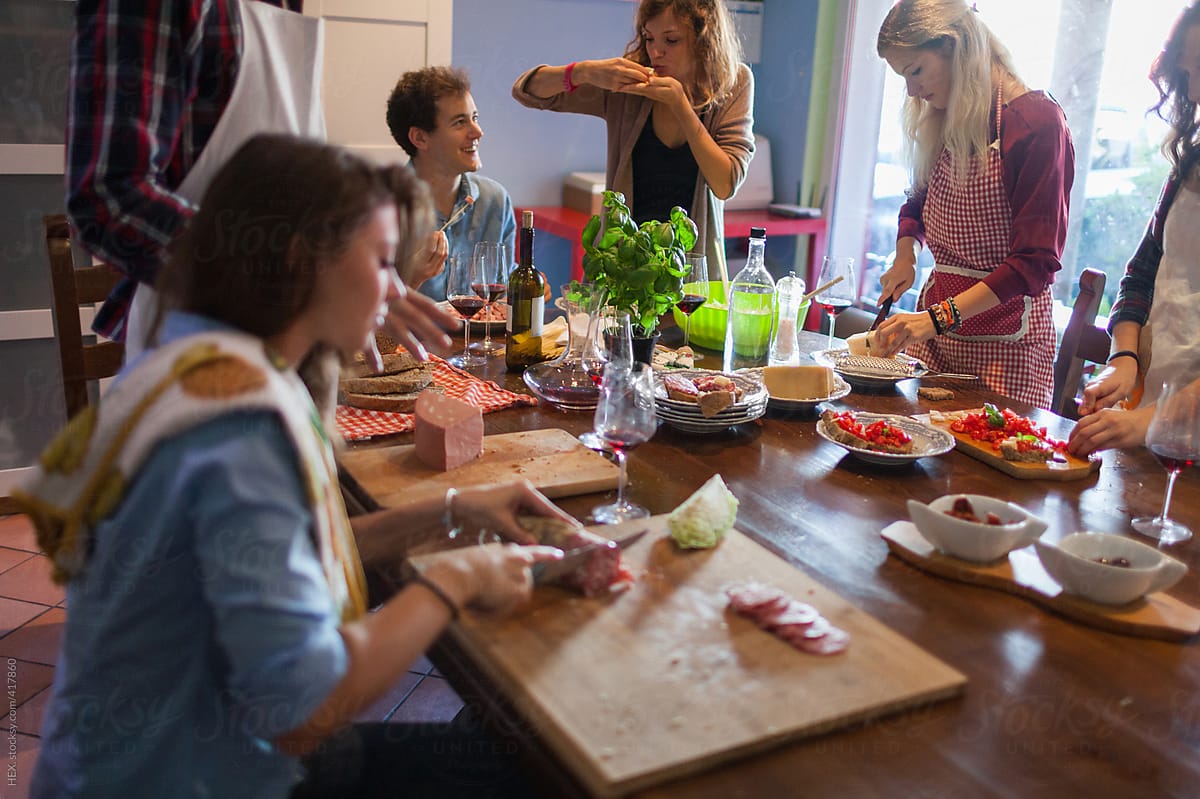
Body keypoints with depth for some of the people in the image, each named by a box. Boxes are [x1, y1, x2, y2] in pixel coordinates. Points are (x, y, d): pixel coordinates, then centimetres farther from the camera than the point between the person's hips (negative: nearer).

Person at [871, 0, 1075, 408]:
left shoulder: (1037, 122, -13)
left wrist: (940, 316, -26)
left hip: (1004, 339, -6)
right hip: (935, 328, 6)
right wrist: (905, 255, 4)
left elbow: (1035, 262, -18)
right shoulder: (943, 123, 9)